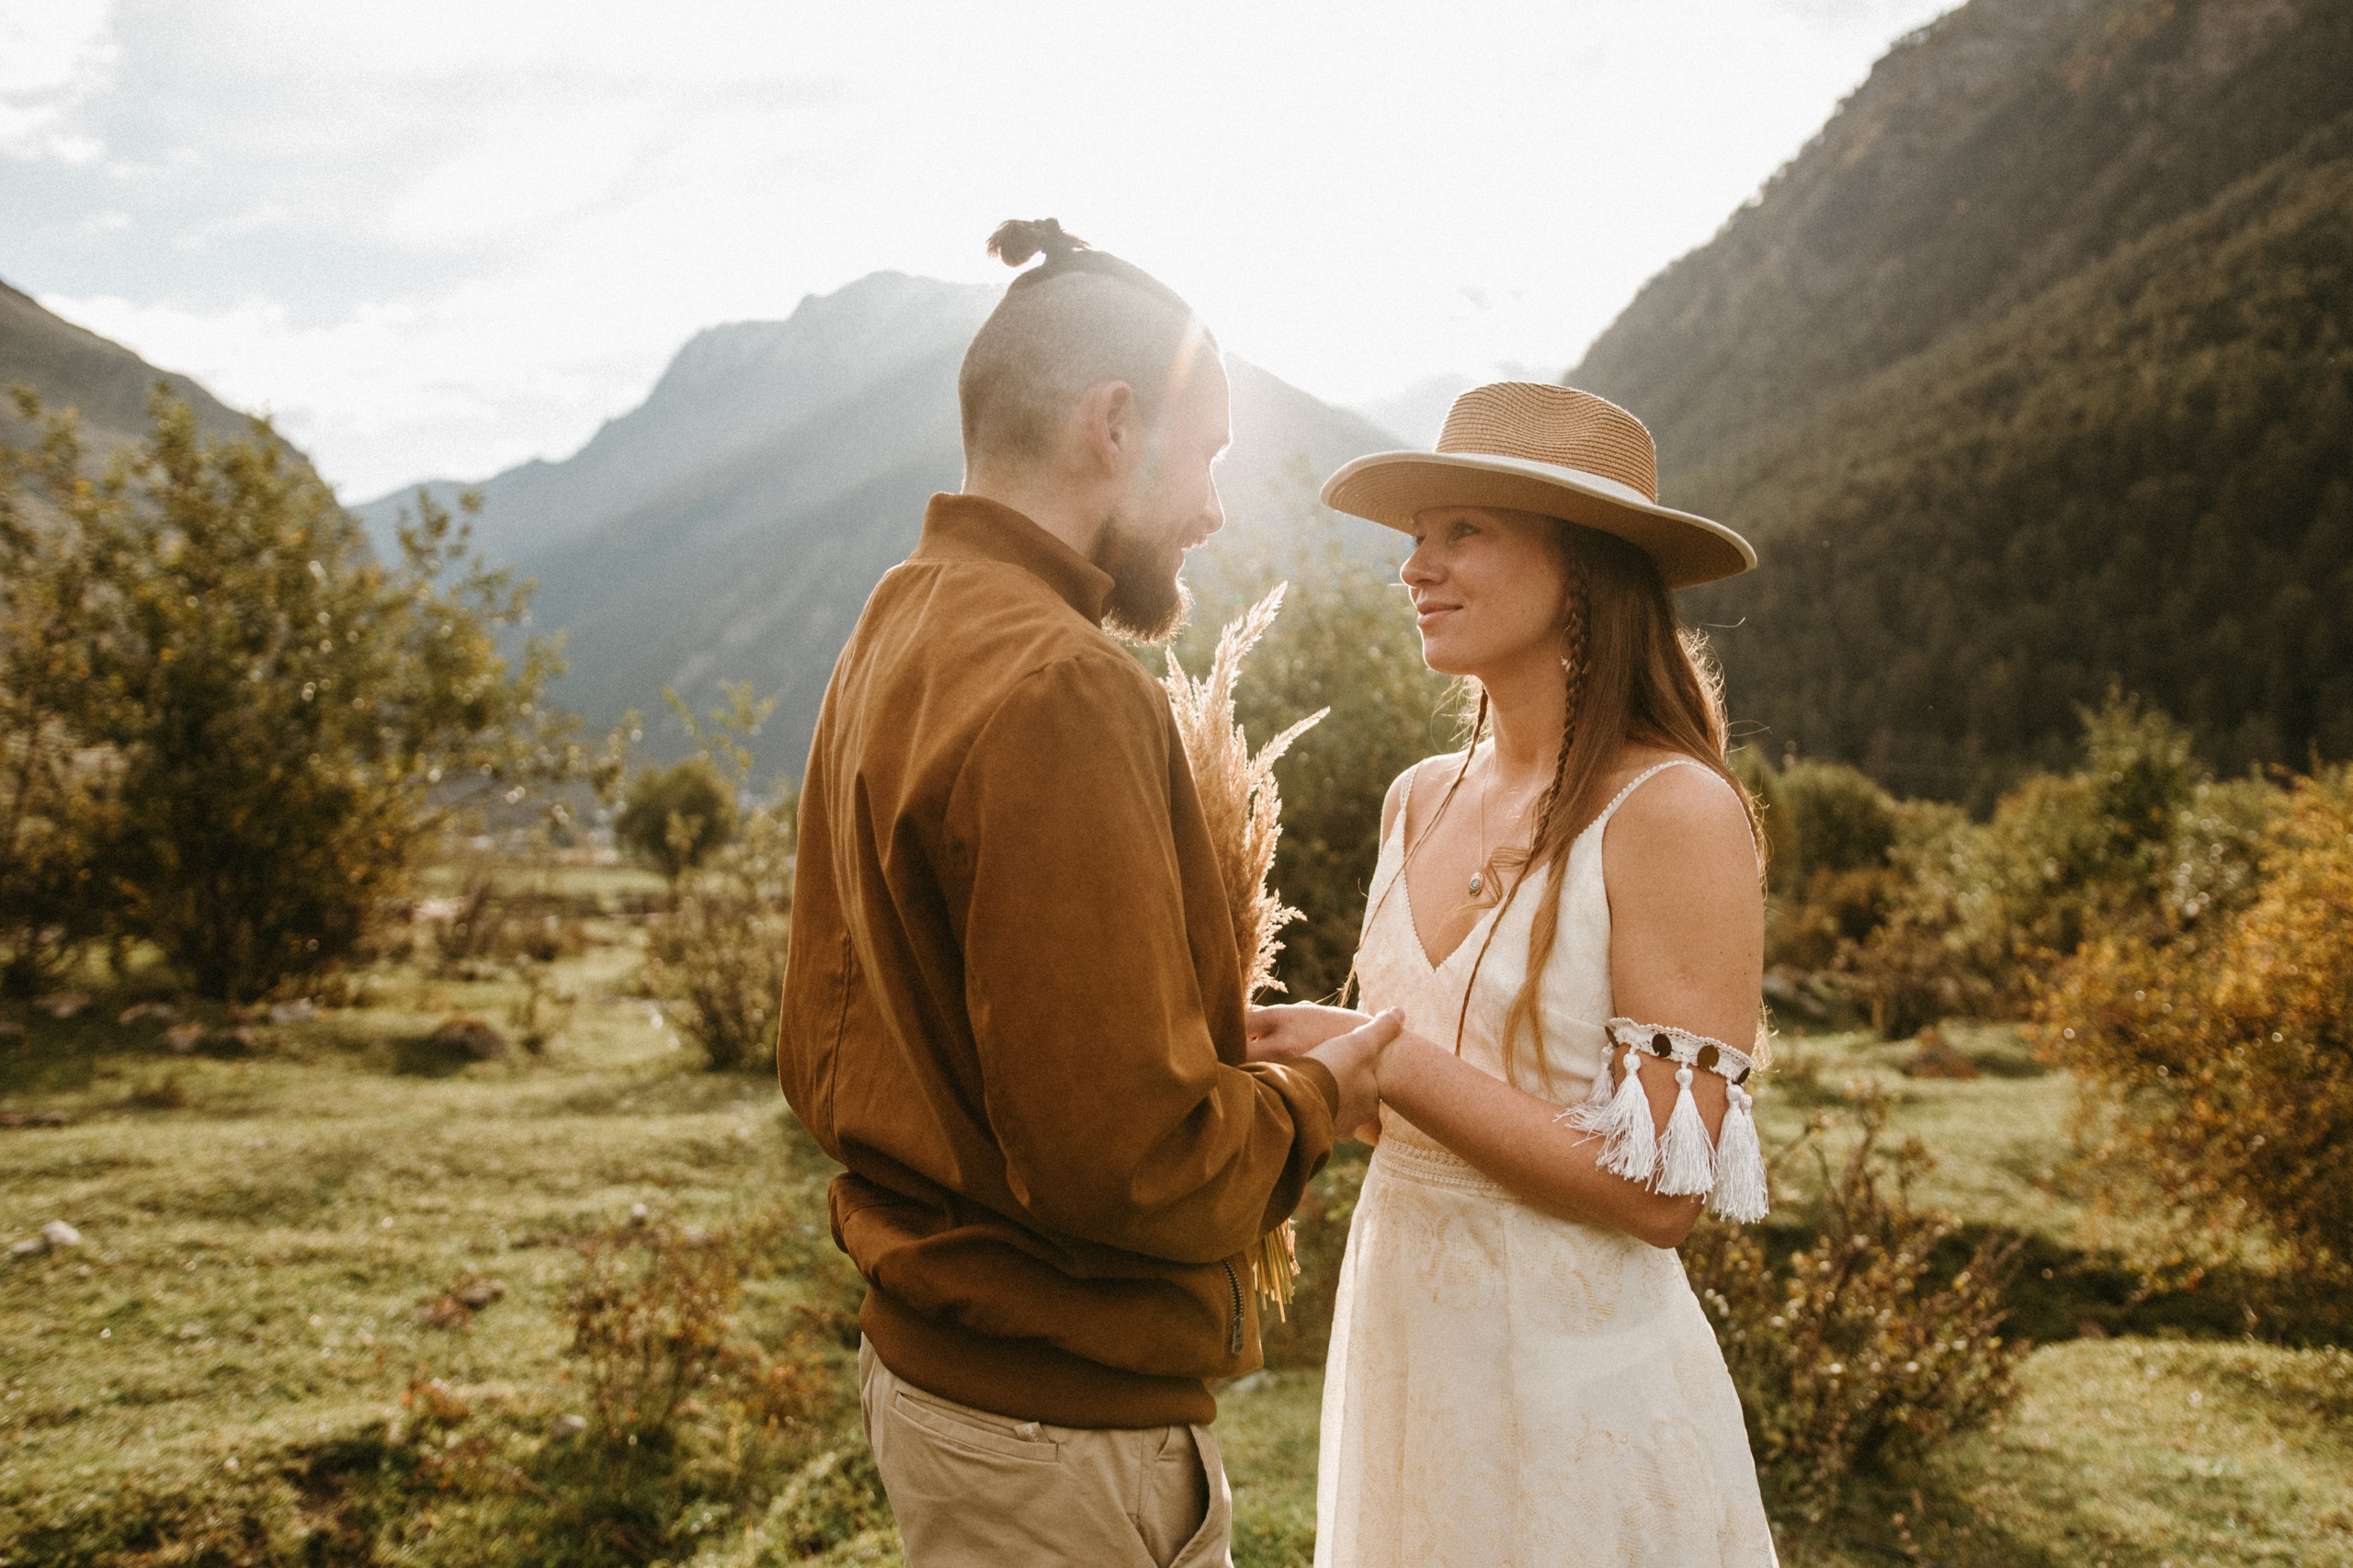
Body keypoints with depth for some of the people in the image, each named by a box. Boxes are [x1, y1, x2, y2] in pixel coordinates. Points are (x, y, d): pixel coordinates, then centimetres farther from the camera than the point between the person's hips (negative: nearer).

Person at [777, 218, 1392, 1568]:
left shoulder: (893, 637, 7)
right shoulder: (1056, 688, -24)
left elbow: (820, 1061, 12)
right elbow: (1127, 1154, -28)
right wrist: (1313, 1098, -8)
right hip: (1064, 1418, -9)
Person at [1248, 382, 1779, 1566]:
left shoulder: (1673, 812, -17)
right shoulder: (1421, 801, 3)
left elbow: (1662, 1192, -20)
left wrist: (1387, 1059, -21)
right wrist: (1280, 1049, -5)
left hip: (1573, 1369, -6)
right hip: (1396, 1335, 6)